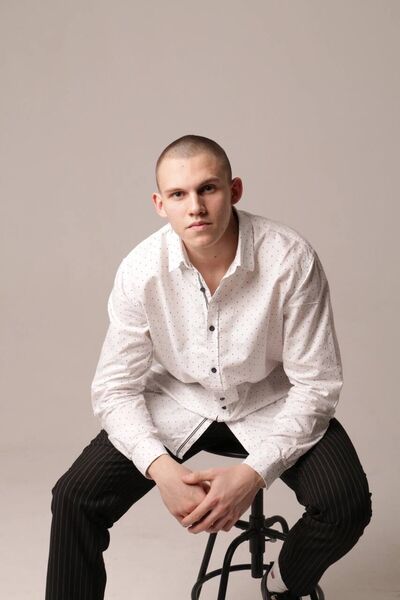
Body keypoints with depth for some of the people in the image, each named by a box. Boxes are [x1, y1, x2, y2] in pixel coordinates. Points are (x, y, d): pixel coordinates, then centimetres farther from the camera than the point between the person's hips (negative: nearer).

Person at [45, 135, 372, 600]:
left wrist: (254, 473, -28)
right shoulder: (140, 269, -18)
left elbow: (315, 384, -17)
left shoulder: (291, 259, -23)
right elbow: (115, 387, -11)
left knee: (346, 504, -22)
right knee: (75, 498, -17)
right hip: (176, 403, 1)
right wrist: (159, 468, -28)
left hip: (270, 405, 0)